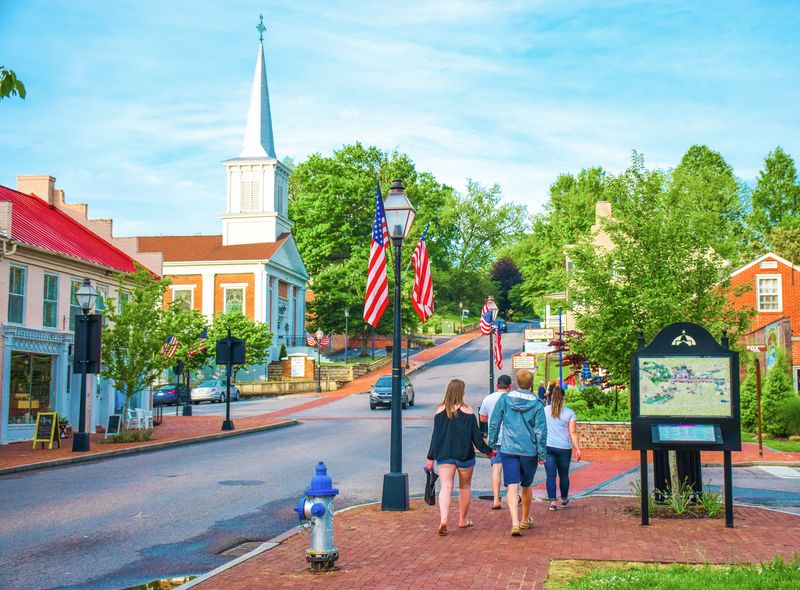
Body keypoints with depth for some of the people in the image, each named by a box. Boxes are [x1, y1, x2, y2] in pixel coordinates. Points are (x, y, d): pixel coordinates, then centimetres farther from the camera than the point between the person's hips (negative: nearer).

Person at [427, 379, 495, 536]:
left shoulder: (440, 411, -1)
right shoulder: (467, 411, -7)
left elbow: (435, 436, 1)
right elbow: (476, 435, -5)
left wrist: (431, 457, 6)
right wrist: (488, 451, 6)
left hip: (444, 455, 1)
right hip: (464, 455, -1)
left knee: (446, 487, -5)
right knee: (465, 487, 17)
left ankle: (443, 520, -25)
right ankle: (462, 520, 27)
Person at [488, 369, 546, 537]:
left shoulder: (505, 399, -2)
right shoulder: (536, 404, -4)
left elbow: (494, 423, 1)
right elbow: (541, 430, -5)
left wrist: (492, 444, 12)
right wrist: (542, 454, 1)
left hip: (508, 449, -1)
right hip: (529, 451, 1)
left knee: (512, 486, -4)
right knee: (526, 486, 18)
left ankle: (515, 522, -21)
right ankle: (525, 520, 34)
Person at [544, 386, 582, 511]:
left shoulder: (544, 411, 2)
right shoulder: (569, 413, -1)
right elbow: (573, 432, -5)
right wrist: (577, 449, -2)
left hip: (547, 447, 0)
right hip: (564, 448, 0)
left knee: (551, 475, 1)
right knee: (564, 475, 14)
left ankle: (552, 501, -7)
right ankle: (564, 500, 28)